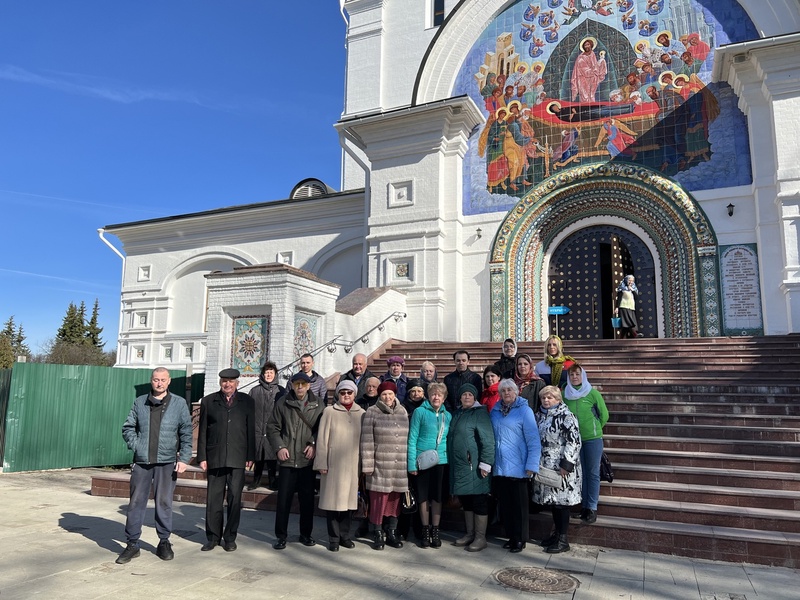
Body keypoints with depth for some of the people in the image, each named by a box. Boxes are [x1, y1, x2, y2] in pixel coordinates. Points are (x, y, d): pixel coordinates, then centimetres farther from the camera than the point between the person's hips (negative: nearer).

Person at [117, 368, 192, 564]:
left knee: (164, 503, 6)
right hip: (141, 461, 2)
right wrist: (135, 445, -4)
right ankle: (132, 544, 18)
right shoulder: (140, 402, 7)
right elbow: (128, 428, 12)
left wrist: (184, 458, -7)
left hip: (166, 462, -2)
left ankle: (164, 542, 20)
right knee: (136, 502, 6)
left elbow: (186, 433, 0)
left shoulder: (179, 403, 1)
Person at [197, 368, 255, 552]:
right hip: (214, 457, 1)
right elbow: (202, 431, 7)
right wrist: (202, 457, 2)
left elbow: (251, 430, 6)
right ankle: (213, 537, 19)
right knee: (213, 499, 5)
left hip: (237, 458, 0)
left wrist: (250, 456, 2)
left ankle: (230, 538, 16)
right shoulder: (208, 401, 8)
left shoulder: (247, 401, 7)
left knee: (234, 499, 3)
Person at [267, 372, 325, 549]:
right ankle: (281, 536, 17)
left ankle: (306, 534, 24)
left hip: (308, 460, 1)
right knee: (283, 499, 3)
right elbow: (273, 427, 5)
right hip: (287, 459, -1)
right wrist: (279, 447, -6)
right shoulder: (283, 403, 2)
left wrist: (314, 444, -8)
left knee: (307, 499, 9)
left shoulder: (318, 404, 4)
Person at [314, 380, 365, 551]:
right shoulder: (329, 411, -2)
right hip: (333, 464, -2)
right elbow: (322, 439, -2)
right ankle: (334, 538, 14)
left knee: (348, 499, 10)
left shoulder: (361, 413, 6)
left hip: (353, 465, 3)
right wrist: (322, 463, -5)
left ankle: (345, 535, 24)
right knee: (332, 499, 2)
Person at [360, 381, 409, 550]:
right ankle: (378, 534, 14)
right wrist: (368, 466, -9)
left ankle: (392, 533, 24)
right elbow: (367, 441, -5)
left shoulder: (402, 412, 11)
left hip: (400, 467, 4)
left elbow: (407, 438, 15)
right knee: (378, 500, -3)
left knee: (395, 500, 10)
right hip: (380, 466, -4)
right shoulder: (372, 413, -2)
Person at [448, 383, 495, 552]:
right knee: (466, 500, 15)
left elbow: (487, 440, -15)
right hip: (459, 465, 8)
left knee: (479, 501, 1)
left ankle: (480, 537, 10)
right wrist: (452, 461, 21)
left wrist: (485, 463, -19)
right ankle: (470, 533, 26)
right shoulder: (458, 414, 14)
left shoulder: (480, 413, -9)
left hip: (474, 466, -8)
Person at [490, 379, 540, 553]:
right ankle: (511, 536, 26)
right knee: (504, 503, 12)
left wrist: (532, 466, -15)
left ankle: (520, 539, 18)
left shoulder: (524, 410, -7)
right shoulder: (495, 410, 8)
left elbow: (533, 440, -10)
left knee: (519, 504, 5)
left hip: (517, 467, -5)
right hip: (499, 467, 5)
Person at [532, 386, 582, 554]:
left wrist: (566, 464, -19)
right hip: (544, 467, 7)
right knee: (551, 501, 14)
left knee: (561, 501, -1)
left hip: (561, 468, -7)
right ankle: (556, 533, 28)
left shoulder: (566, 416, -11)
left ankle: (563, 540, 9)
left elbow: (574, 441, -16)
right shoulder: (539, 416, 13)